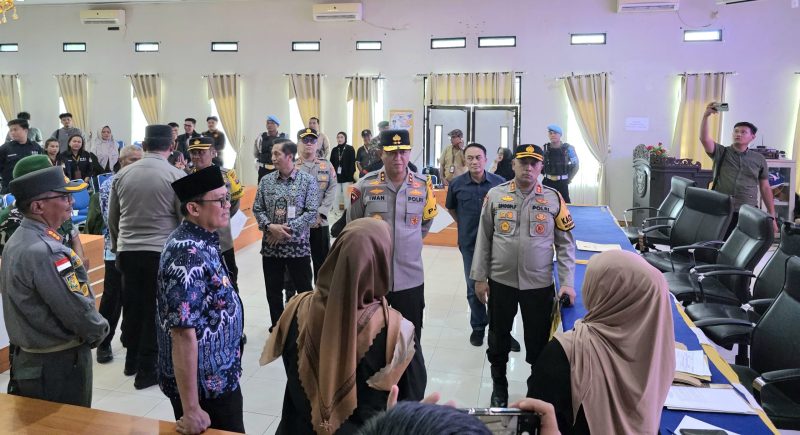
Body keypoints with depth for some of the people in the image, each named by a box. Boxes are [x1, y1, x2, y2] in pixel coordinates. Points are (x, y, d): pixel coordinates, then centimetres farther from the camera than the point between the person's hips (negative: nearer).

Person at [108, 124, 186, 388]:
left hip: (128, 251, 4)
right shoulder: (176, 175, -8)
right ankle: (146, 370, 13)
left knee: (132, 306, 17)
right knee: (155, 310, 5)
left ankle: (131, 360, 33)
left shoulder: (122, 174, 5)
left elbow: (112, 218, 12)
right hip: (161, 252, -4)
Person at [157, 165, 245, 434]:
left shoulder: (202, 241, 4)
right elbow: (183, 333, -29)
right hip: (206, 385, -9)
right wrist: (191, 410, -27)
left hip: (218, 377, 9)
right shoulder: (189, 255, -26)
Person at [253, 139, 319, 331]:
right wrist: (270, 226, -14)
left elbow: (311, 213, -10)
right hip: (270, 245, 3)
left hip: (298, 245, -3)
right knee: (273, 291, 12)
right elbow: (257, 209, 5)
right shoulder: (266, 180, 5)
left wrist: (286, 229, -16)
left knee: (304, 290, 6)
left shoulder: (308, 181, -4)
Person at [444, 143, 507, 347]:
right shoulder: (457, 184, -6)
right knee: (474, 287, 12)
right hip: (469, 243, 1)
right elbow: (451, 207, 13)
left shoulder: (499, 182, -9)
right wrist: (464, 225, 9)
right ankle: (478, 327, 28)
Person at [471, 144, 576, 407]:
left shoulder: (554, 199, -2)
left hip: (539, 284, 0)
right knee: (498, 336, 15)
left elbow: (565, 243, 1)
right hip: (500, 281, 1)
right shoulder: (496, 195, -2)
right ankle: (499, 385, 37)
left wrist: (567, 282, -6)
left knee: (539, 340, 9)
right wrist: (480, 278, 0)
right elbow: (484, 239, 2)